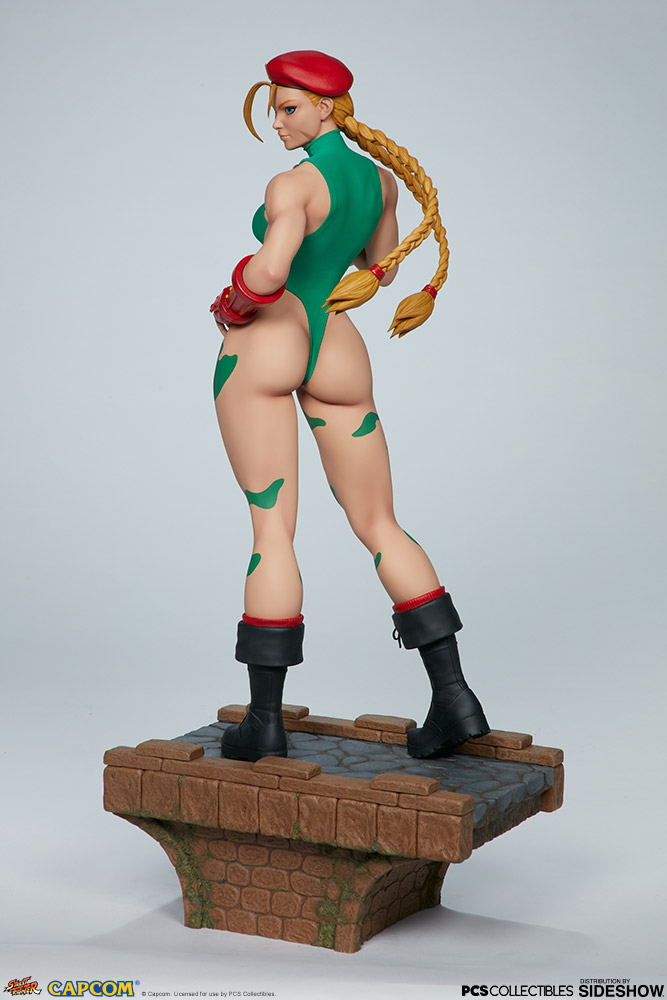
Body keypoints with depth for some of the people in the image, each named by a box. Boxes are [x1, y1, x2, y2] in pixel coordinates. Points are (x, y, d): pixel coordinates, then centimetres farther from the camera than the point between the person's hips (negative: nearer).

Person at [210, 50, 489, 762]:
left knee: (272, 530, -5)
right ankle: (454, 697, 0)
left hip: (262, 341, -6)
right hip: (337, 357, 6)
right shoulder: (381, 177, 11)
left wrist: (230, 306, -7)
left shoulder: (294, 184, -12)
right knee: (379, 528, 8)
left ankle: (265, 718, -3)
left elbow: (267, 274, -27)